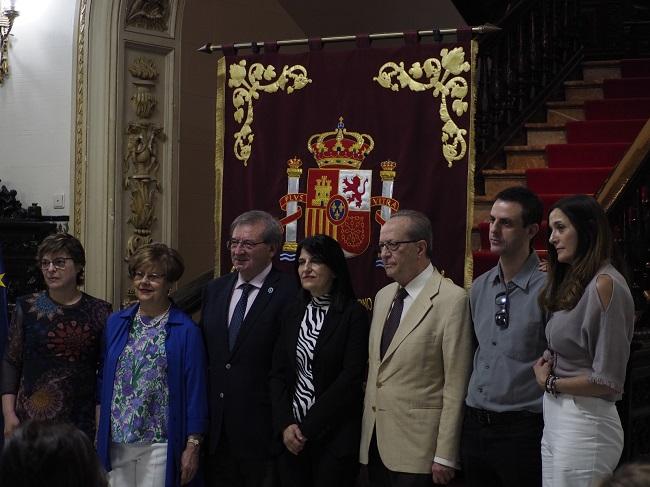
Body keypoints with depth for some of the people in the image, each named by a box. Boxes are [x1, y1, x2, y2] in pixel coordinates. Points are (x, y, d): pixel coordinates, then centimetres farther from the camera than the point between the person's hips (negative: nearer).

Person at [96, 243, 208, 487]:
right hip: (116, 441, 4)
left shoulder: (186, 330, -4)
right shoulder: (115, 323, 9)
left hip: (160, 445, -4)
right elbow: (104, 379, 14)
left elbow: (195, 390, -4)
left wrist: (193, 447, -7)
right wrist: (99, 435, 10)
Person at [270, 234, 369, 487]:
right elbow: (278, 373, 8)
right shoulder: (294, 312, 9)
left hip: (335, 436, -4)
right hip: (291, 437, 4)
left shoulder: (354, 314, -6)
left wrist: (307, 428, -12)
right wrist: (285, 424, -7)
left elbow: (351, 378, -12)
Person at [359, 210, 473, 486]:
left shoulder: (452, 299, -10)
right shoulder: (383, 296, 14)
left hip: (416, 444, -7)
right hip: (375, 441, 7)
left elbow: (456, 385, -13)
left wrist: (445, 456, -14)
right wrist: (366, 429, 10)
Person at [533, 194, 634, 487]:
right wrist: (546, 363, 1)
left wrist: (550, 382, -4)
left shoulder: (605, 284, -14)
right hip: (555, 419, 9)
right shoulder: (573, 283, 14)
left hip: (584, 423, -9)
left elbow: (607, 382, -15)